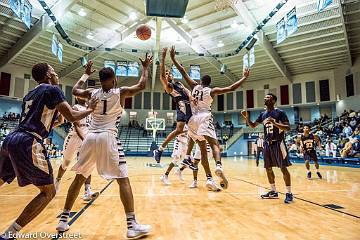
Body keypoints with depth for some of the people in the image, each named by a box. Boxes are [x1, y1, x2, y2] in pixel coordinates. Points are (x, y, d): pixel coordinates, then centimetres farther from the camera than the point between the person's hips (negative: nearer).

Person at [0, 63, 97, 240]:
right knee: (48, 192, 2)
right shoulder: (53, 89, 1)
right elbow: (72, 117, -7)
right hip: (27, 143, -9)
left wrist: (55, 118, 35)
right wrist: (90, 109, 9)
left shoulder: (29, 95, 26)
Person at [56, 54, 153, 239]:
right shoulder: (121, 92, 2)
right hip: (108, 138, -5)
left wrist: (86, 74, 42)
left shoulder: (92, 93, 13)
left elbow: (75, 90, 31)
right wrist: (145, 67, 22)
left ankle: (63, 220, 29)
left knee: (79, 178, 20)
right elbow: (141, 86, 9)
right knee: (123, 180, -1)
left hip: (90, 138, 5)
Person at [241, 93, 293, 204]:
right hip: (267, 143, 6)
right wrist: (246, 117, -2)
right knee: (268, 168, 9)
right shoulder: (263, 114, 10)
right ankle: (273, 191, 22)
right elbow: (253, 125, 15)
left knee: (283, 168, -4)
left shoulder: (280, 113, -8)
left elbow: (288, 128, -13)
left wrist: (275, 123, -27)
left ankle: (289, 193, 6)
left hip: (278, 143, -6)